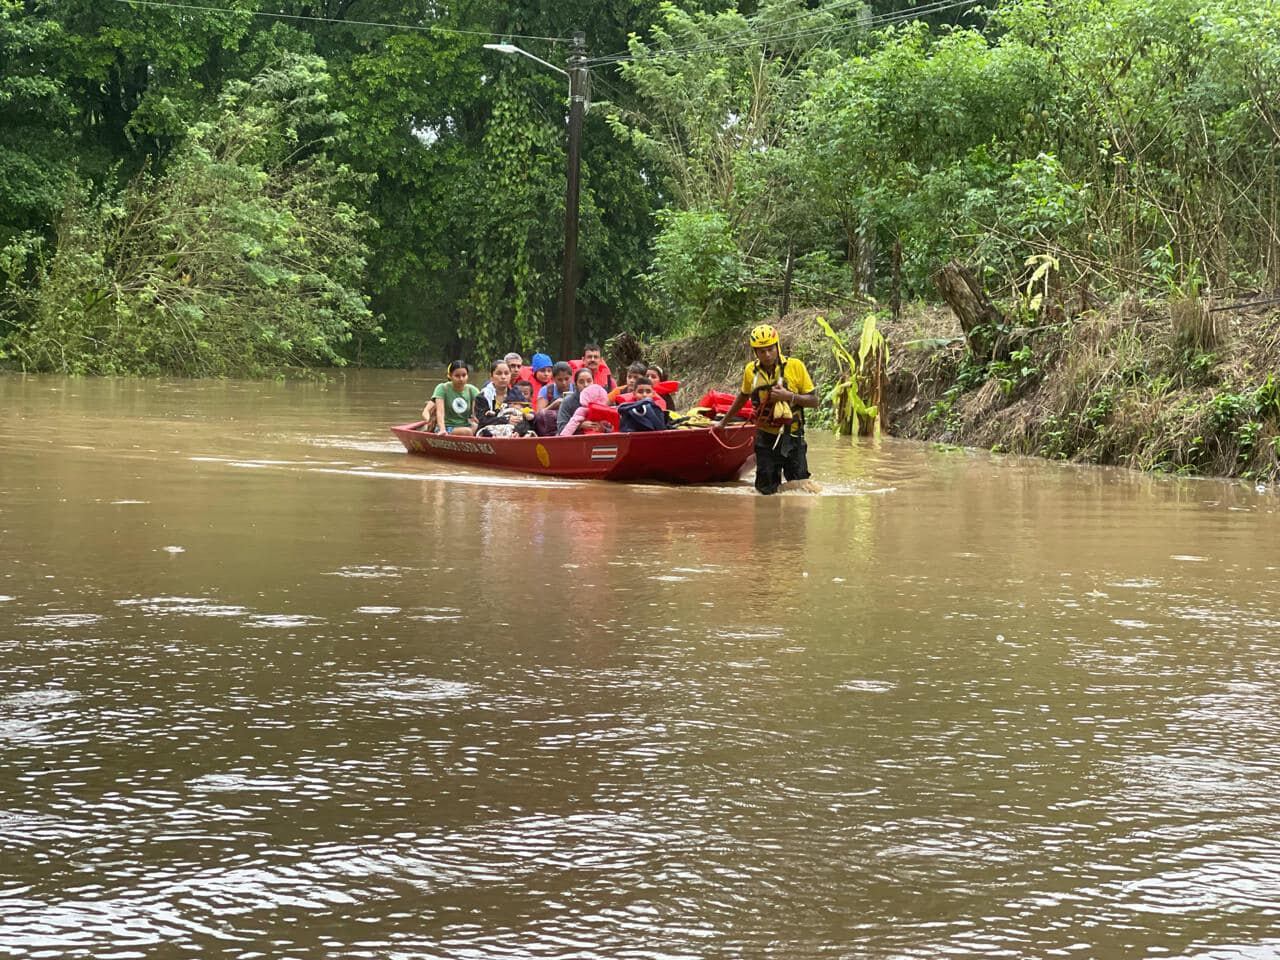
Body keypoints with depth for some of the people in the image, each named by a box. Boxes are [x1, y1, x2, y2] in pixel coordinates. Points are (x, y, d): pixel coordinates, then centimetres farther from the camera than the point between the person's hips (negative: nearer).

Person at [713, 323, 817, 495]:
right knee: (766, 490, 1)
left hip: (792, 437, -2)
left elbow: (813, 400, -4)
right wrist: (723, 422, 27)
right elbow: (743, 397, 21)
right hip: (766, 439, 2)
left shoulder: (795, 366, -8)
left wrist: (789, 396, -20)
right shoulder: (751, 370, 1)